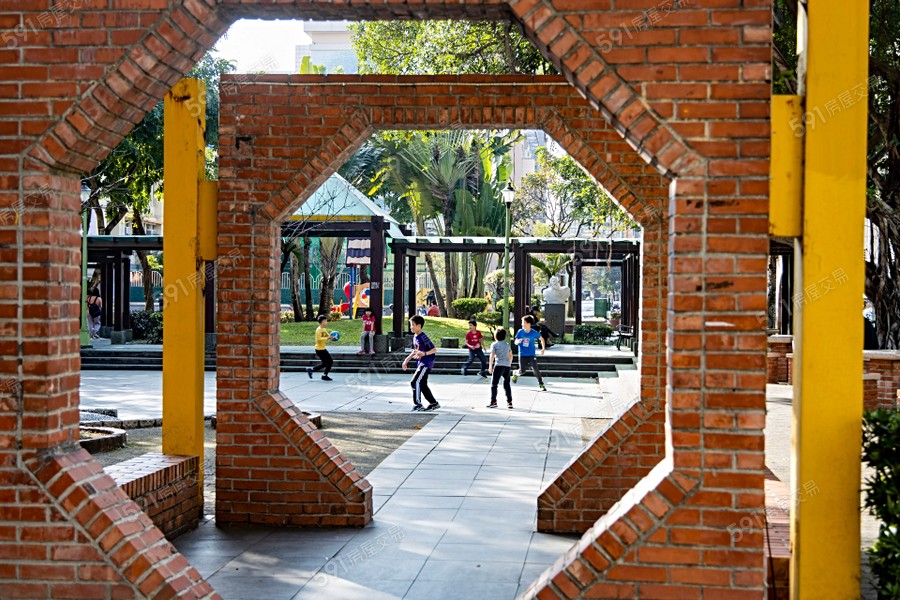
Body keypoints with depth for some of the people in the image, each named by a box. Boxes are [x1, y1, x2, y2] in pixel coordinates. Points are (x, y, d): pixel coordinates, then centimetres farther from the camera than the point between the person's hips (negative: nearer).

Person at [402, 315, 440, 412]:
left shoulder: (423, 337, -19)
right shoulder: (415, 337, 10)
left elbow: (434, 350, -19)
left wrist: (424, 353, -35)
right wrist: (406, 360, 17)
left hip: (426, 363, -10)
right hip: (420, 363, 10)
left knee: (415, 382, -14)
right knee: (422, 384, 13)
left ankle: (418, 404, -9)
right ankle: (434, 403, 23)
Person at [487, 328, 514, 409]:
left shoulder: (494, 344, 1)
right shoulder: (507, 345, 16)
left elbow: (492, 355, -6)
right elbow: (511, 355, 19)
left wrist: (490, 366, -6)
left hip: (499, 365, -5)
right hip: (507, 366, 5)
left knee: (494, 384, 1)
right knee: (507, 384, 13)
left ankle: (493, 402, -3)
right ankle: (509, 402, 8)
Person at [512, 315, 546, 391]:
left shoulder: (534, 333, -8)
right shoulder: (520, 332, -5)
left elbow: (541, 339, 9)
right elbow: (515, 342, -1)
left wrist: (543, 348, 1)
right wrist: (518, 341, -25)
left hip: (532, 355, -1)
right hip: (522, 355, 1)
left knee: (536, 369, -13)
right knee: (522, 371, -1)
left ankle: (541, 385, -2)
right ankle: (516, 373, 35)